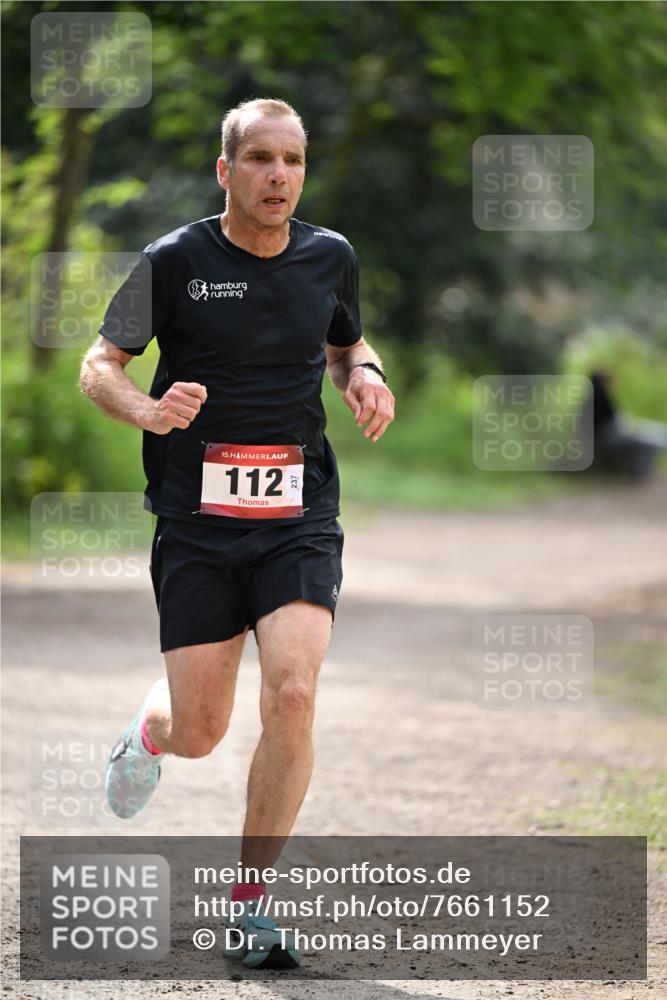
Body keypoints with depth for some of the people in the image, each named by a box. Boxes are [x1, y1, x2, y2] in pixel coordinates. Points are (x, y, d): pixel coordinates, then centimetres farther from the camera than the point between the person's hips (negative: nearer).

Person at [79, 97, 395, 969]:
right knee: (200, 737, 0)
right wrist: (148, 409, -19)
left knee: (292, 694, -18)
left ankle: (251, 900, -3)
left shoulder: (331, 257, 7)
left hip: (299, 516, 2)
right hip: (197, 520, -2)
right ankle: (155, 724, 41)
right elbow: (98, 364, 3)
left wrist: (365, 376, 2)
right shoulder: (175, 261, -4)